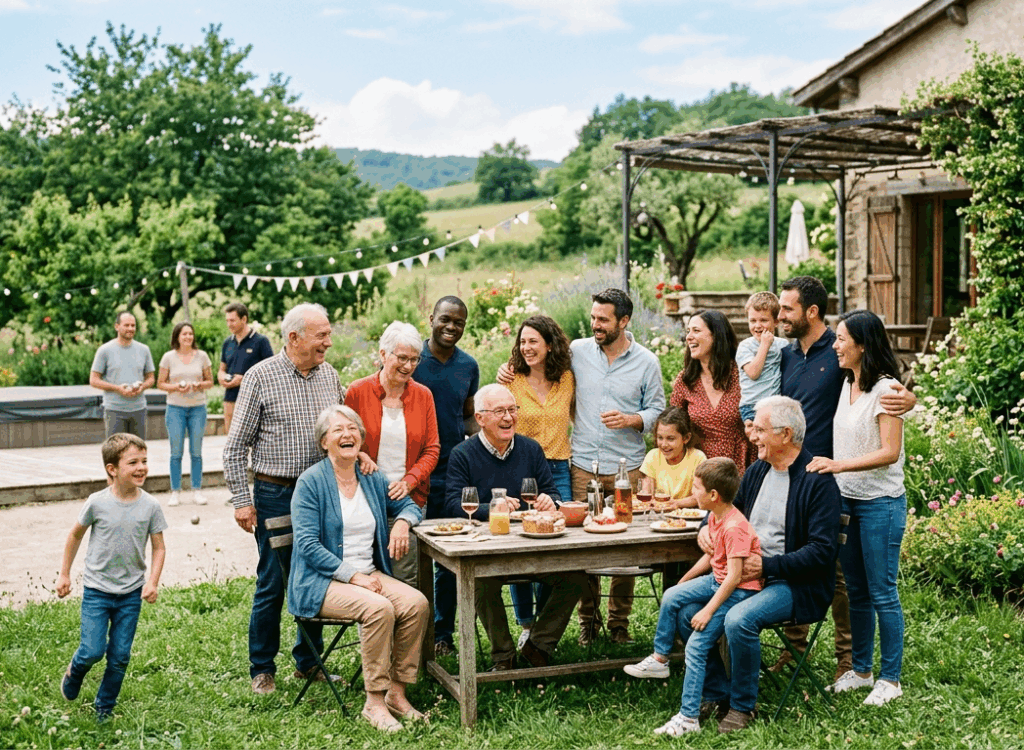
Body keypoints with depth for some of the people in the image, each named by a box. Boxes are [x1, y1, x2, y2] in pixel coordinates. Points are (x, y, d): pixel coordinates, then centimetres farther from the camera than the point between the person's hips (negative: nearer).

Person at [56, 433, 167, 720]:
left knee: (120, 657, 5)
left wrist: (152, 581, -11)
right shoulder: (97, 503, -11)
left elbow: (158, 547, 2)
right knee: (93, 651, -8)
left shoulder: (150, 506, -7)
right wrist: (64, 574, 9)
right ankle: (74, 673, 26)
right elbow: (75, 535, 5)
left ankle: (104, 708, 26)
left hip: (131, 593, 2)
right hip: (97, 590, -2)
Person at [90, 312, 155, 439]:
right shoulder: (105, 350, 0)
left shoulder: (144, 350, 11)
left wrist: (142, 387, -7)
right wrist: (118, 388, -14)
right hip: (114, 409, -3)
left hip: (139, 409, 3)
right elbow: (93, 380, -1)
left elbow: (151, 377, 17)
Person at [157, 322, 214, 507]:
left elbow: (210, 382, 10)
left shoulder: (202, 356, 4)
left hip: (198, 407, 1)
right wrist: (176, 387, -12)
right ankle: (175, 492, 10)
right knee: (176, 452, 0)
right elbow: (160, 383, 5)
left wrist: (200, 385, -11)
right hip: (175, 408, -1)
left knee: (196, 452, 3)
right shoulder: (169, 357, 1)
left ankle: (197, 491, 12)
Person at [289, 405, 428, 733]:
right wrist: (353, 575, -19)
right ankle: (374, 702, -19)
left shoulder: (372, 479, 11)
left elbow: (408, 505, 25)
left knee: (417, 603, -21)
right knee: (378, 608, -31)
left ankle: (397, 694, -10)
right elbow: (307, 545, -13)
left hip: (370, 574, 6)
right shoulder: (311, 482, -6)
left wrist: (403, 521, -1)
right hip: (323, 581, -6)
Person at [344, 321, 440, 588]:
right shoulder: (357, 392, 1)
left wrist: (409, 481, -7)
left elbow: (431, 449, 7)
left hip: (409, 499, 1)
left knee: (405, 580, -2)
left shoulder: (423, 395, 7)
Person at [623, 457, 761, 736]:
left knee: (696, 645, -15)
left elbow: (734, 576, -28)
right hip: (717, 580, 10)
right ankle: (659, 659, 22)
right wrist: (684, 581, 20)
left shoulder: (734, 527, -27)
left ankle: (689, 718, -11)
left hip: (739, 589, -10)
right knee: (671, 596, 7)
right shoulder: (714, 517, 3)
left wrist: (708, 610, -26)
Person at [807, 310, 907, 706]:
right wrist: (826, 467, 8)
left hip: (881, 503, -8)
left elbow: (890, 452, -18)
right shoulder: (847, 385, 10)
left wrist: (839, 465, -24)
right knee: (855, 591, 14)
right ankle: (861, 669, 26)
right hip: (847, 499, 8)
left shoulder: (885, 389, -13)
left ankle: (890, 678, 11)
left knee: (882, 593, 0)